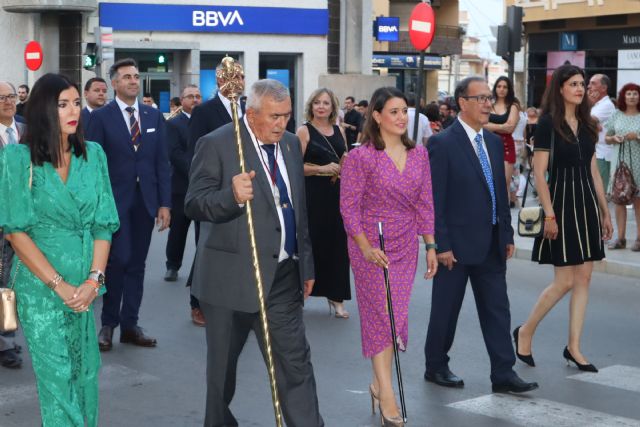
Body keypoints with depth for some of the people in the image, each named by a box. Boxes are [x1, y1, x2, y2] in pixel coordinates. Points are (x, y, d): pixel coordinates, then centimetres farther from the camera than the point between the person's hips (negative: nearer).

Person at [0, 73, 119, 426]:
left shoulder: (93, 154, 4)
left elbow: (103, 223, 4)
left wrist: (93, 280, -9)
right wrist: (59, 285, -13)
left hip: (85, 284, 3)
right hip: (40, 285, -3)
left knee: (85, 374, 9)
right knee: (58, 378, 0)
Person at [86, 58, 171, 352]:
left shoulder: (154, 116, 10)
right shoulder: (101, 117, -1)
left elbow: (162, 162, 9)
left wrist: (165, 203, 3)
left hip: (145, 201, 4)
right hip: (114, 200, -4)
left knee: (137, 264, 7)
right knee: (118, 260, -9)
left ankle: (130, 325, 15)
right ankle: (108, 324, 6)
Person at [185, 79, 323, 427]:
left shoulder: (291, 144, 10)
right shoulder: (217, 144, -10)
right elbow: (193, 204, -16)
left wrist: (306, 265, 17)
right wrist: (232, 196, -35)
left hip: (283, 275, 5)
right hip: (232, 275, -4)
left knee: (295, 363, 2)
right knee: (223, 364, 12)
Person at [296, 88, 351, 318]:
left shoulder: (339, 131, 12)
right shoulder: (304, 131, -3)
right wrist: (322, 169, -18)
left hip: (337, 194, 4)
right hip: (312, 195, -4)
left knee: (337, 243, 3)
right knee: (311, 243, -2)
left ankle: (335, 296, 11)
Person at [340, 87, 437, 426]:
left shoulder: (419, 154, 6)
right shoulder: (360, 157, -9)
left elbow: (425, 203, 9)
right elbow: (349, 206, -10)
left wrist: (431, 246, 7)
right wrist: (366, 247, -17)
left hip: (406, 246, 5)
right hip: (371, 247, -5)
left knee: (395, 316, 9)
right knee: (382, 315, -5)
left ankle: (378, 382, 24)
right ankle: (387, 396, -1)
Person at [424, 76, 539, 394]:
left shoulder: (494, 142, 11)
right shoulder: (442, 144, -11)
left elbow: (501, 192, 15)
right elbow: (435, 199, -13)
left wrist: (507, 235, 11)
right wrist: (441, 244, -16)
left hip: (491, 243, 6)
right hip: (457, 244, -6)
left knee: (497, 309, 5)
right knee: (446, 308, 7)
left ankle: (503, 374, 9)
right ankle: (436, 367, 23)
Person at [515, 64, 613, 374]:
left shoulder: (586, 125, 11)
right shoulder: (548, 124, -8)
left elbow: (593, 171, 15)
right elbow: (539, 173, -12)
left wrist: (605, 211, 13)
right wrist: (549, 215, -17)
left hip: (587, 204, 7)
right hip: (562, 203, -7)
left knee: (583, 279, 5)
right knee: (564, 281, -6)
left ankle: (573, 347, 13)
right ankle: (525, 332, 12)